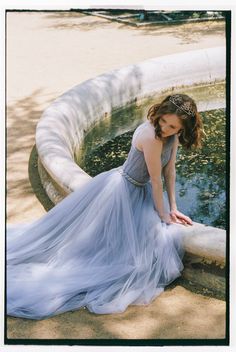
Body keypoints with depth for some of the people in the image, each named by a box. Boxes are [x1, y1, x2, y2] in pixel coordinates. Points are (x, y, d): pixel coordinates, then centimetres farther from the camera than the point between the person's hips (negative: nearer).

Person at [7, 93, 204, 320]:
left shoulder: (174, 134, -8)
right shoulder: (152, 136, -34)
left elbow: (169, 170, 3)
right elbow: (156, 180, -24)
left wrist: (172, 208, 5)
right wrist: (163, 215, -12)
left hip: (139, 192, 9)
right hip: (120, 190, -9)